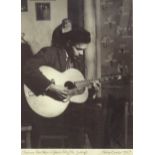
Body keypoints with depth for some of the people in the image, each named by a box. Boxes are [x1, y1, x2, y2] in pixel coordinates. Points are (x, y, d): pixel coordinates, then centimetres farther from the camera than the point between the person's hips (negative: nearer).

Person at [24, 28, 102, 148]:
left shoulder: (79, 60, 13)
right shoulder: (49, 52, -10)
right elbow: (29, 69, -28)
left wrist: (91, 89, 1)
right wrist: (52, 88, -32)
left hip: (72, 101, 7)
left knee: (95, 110, -12)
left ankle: (97, 148, 5)